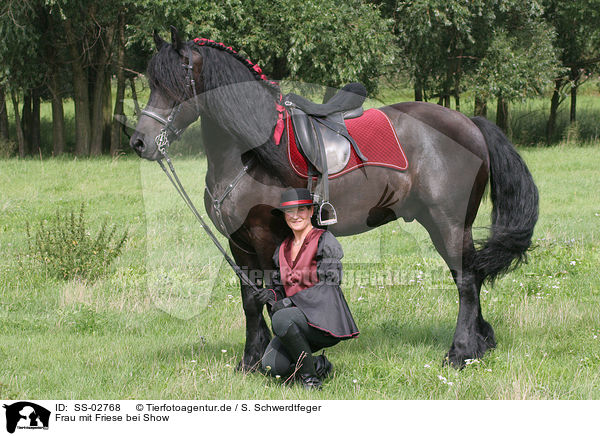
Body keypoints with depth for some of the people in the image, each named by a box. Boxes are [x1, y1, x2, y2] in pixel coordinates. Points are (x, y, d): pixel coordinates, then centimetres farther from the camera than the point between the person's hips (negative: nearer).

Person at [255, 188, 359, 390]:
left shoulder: (325, 241, -4)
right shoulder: (282, 249, 16)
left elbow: (328, 284, -12)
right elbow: (281, 287, 21)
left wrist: (289, 302, -18)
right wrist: (271, 296, -4)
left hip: (325, 318, -6)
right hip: (297, 316, 6)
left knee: (282, 319, -34)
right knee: (271, 365, -17)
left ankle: (310, 376, -15)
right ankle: (320, 365, 11)